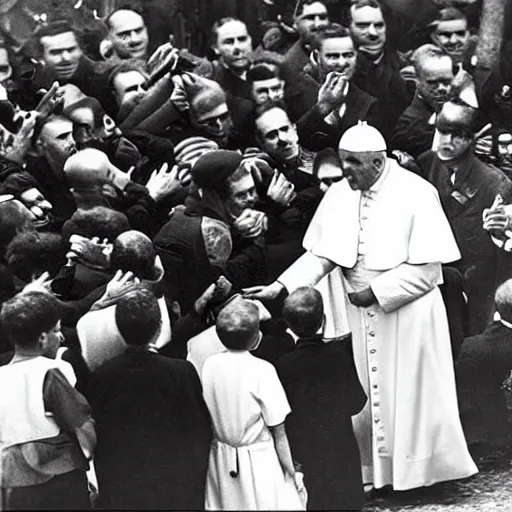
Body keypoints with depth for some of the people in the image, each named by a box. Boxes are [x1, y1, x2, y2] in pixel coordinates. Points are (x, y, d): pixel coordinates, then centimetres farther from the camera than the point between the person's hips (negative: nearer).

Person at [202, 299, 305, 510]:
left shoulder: (209, 365, -6)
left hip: (221, 461, 5)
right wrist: (292, 473, -3)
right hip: (259, 461, -4)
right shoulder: (262, 370, -17)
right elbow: (279, 433, -12)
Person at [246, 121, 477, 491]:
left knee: (406, 391, 4)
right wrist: (280, 288, -13)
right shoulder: (339, 195, 0)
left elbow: (426, 268, -15)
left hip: (406, 311, -4)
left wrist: (377, 292, -18)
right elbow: (320, 256, 0)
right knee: (362, 392, 7)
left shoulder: (416, 194, -14)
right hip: (357, 311, 4)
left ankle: (414, 468, 20)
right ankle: (371, 470, 20)